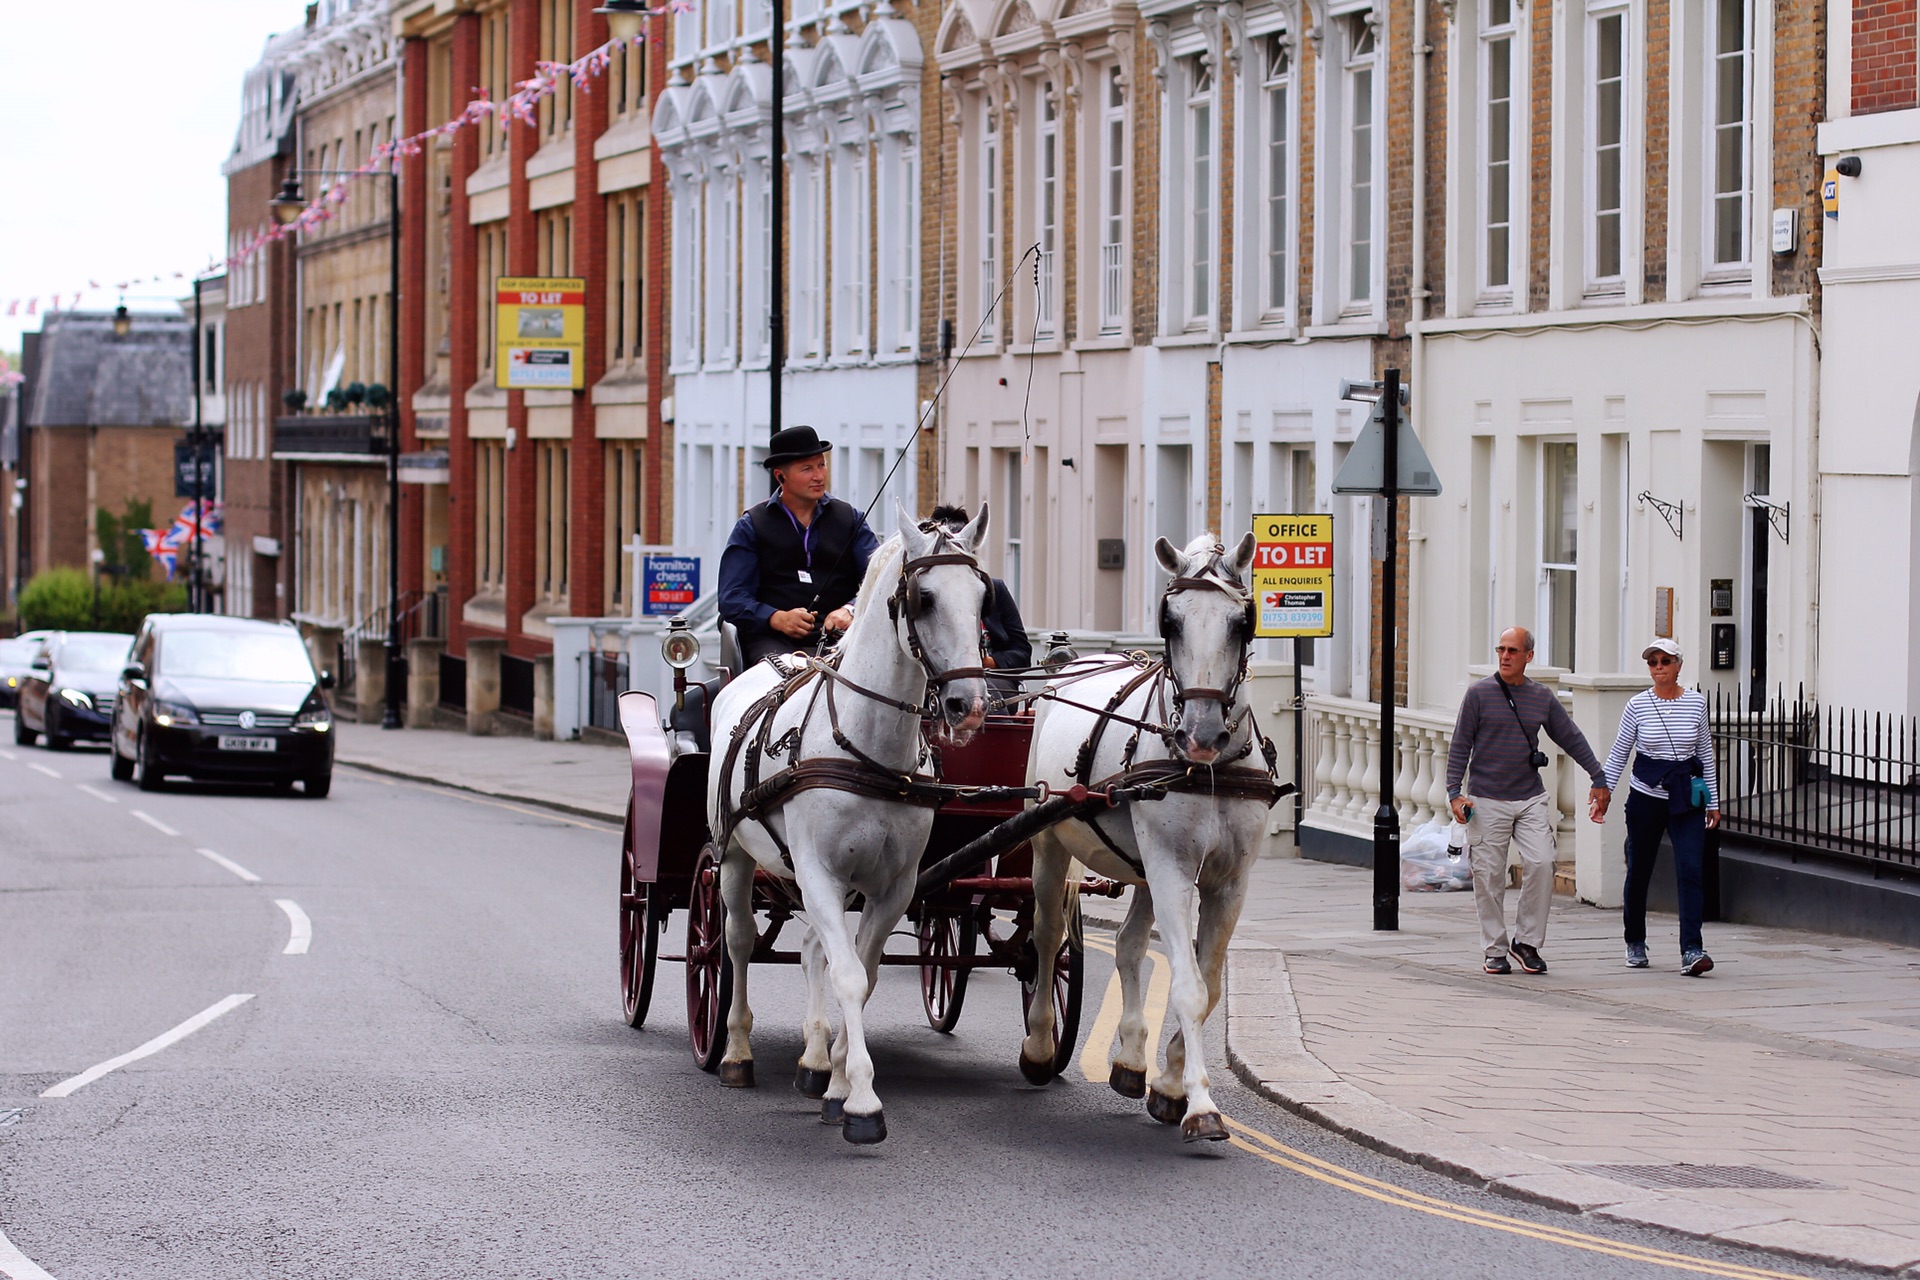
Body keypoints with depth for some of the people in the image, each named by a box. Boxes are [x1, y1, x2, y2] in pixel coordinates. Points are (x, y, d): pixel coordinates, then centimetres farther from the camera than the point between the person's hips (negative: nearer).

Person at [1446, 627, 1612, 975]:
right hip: (1487, 800, -2)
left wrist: (1599, 779, 18)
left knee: (1541, 864, -12)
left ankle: (1527, 941, 2)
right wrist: (1455, 793, -8)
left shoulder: (1542, 697, 7)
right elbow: (1460, 746, 0)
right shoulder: (1479, 693, -1)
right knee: (1489, 875, -1)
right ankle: (1495, 950, 9)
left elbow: (1572, 738, 17)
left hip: (1531, 799, 2)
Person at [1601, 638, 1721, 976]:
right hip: (1646, 796, 0)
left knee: (1690, 871, -13)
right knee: (1639, 872, 9)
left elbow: (1705, 753, 11)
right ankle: (1635, 942, 30)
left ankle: (1691, 951, -19)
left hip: (1686, 799, 0)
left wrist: (1713, 802, 12)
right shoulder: (1638, 706, -2)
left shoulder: (1696, 702, 2)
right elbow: (1618, 754, 5)